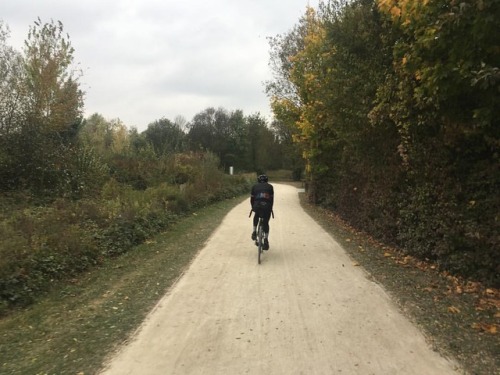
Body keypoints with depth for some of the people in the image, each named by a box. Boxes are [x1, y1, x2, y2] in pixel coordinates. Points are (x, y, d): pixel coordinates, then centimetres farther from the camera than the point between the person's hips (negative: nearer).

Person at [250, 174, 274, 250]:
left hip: (257, 206, 0)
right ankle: (266, 240, 7)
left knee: (256, 216, 33)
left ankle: (254, 232, 22)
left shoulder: (255, 186, 20)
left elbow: (252, 198, 20)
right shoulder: (270, 186, 20)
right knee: (266, 223, 16)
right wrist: (270, 208, 31)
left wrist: (253, 207, 33)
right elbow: (272, 199, 20)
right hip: (267, 207, 0)